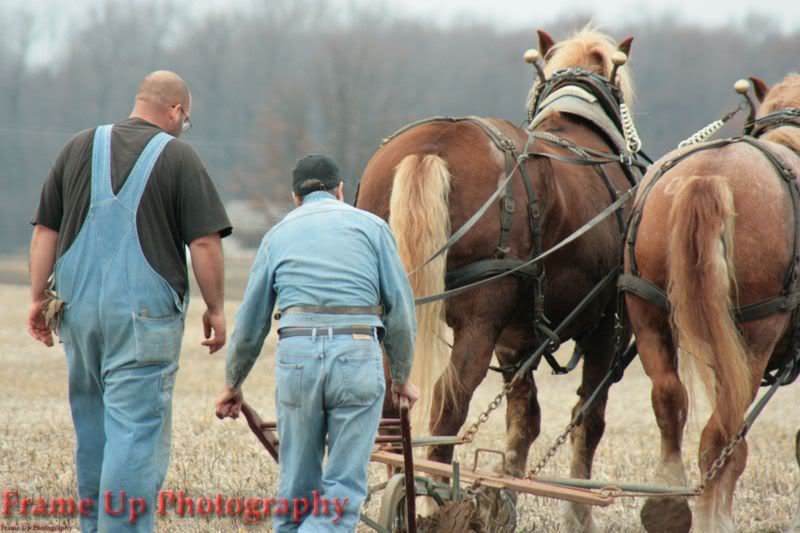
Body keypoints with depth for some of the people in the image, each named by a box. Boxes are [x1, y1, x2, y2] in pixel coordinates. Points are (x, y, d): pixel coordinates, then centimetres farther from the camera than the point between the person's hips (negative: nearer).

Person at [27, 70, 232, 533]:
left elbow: (45, 230, 8)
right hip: (145, 312, -5)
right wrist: (216, 308, 2)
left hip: (79, 305, 5)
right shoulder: (178, 156, -4)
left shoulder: (81, 148, 9)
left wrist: (39, 296, 13)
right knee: (139, 431, -5)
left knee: (92, 425, 17)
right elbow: (205, 242, -7)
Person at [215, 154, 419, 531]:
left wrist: (233, 384, 34)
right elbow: (401, 311, 7)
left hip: (297, 356, 2)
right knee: (344, 490, 1)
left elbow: (250, 324, 20)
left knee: (297, 488, 14)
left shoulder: (278, 234, 18)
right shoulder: (371, 226, 12)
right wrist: (401, 377, 20)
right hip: (358, 357, -2)